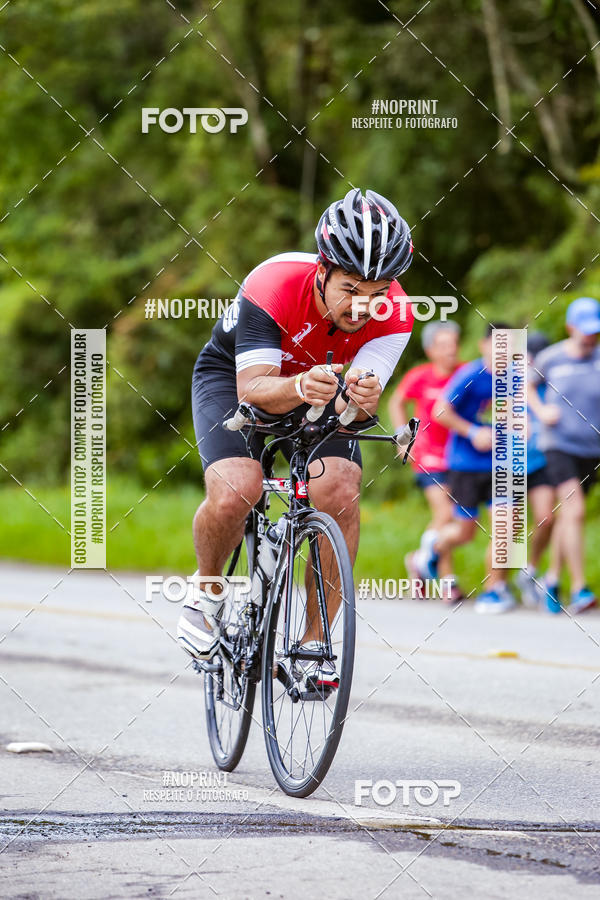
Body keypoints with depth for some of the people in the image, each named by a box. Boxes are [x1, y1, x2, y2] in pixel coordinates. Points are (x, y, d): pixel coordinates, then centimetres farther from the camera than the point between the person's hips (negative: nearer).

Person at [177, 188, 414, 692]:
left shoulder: (394, 315, -27)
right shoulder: (274, 287, -36)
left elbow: (351, 408, -32)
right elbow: (253, 389, -39)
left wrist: (361, 400, -56)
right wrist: (298, 388, -60)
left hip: (319, 391, 3)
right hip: (233, 377, -3)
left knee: (340, 494, -24)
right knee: (234, 492, -29)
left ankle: (315, 640, -7)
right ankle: (207, 590, 3)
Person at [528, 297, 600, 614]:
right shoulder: (550, 358, -4)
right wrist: (540, 410, 0)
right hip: (558, 444, -3)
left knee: (567, 516, 14)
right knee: (574, 511, -18)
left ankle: (553, 576, 33)